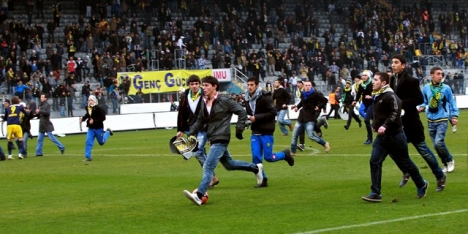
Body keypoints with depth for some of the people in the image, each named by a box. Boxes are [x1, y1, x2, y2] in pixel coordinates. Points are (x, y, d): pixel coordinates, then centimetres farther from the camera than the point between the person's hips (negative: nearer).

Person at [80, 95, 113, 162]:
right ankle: (88, 157, -4)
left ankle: (108, 132, 41)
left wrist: (94, 121, -28)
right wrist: (83, 119, 3)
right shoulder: (88, 108, 1)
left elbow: (103, 117, -21)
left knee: (101, 142, 14)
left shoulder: (98, 108, -20)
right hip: (91, 128, 5)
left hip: (98, 128, -5)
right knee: (88, 142, -8)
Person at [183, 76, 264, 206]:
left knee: (208, 166, -18)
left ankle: (199, 196, -25)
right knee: (229, 164, 22)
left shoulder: (224, 101, -11)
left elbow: (242, 112, -9)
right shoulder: (205, 103, 10)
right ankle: (256, 168, 40)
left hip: (221, 139, -9)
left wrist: (239, 130, -11)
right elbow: (200, 121, 16)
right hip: (213, 140, 9)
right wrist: (191, 133, 3)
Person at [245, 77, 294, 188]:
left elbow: (273, 113, -16)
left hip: (266, 132, -6)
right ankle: (263, 180, 10)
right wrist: (248, 117, -3)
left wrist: (256, 118, -19)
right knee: (256, 157, -1)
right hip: (255, 133, 6)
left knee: (268, 157, -3)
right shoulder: (248, 99, 8)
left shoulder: (265, 97, -13)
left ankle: (285, 154, 26)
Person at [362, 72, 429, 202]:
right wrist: (375, 124, 13)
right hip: (381, 137, 8)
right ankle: (375, 193, -5)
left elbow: (395, 112, -27)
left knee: (404, 163, 6)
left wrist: (385, 126, -32)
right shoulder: (377, 96, 10)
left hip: (394, 136, -8)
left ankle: (422, 185, 28)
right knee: (374, 162, -5)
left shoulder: (390, 96, -18)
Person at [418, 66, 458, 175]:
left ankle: (450, 161, 6)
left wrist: (454, 116, -1)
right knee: (436, 145, 6)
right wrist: (421, 107, -7)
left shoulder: (446, 88, -4)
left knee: (439, 142, -17)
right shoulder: (426, 88, 1)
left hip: (442, 120, -3)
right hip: (431, 120, 3)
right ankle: (446, 165, 22)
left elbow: (452, 103, 4)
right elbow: (424, 102, 14)